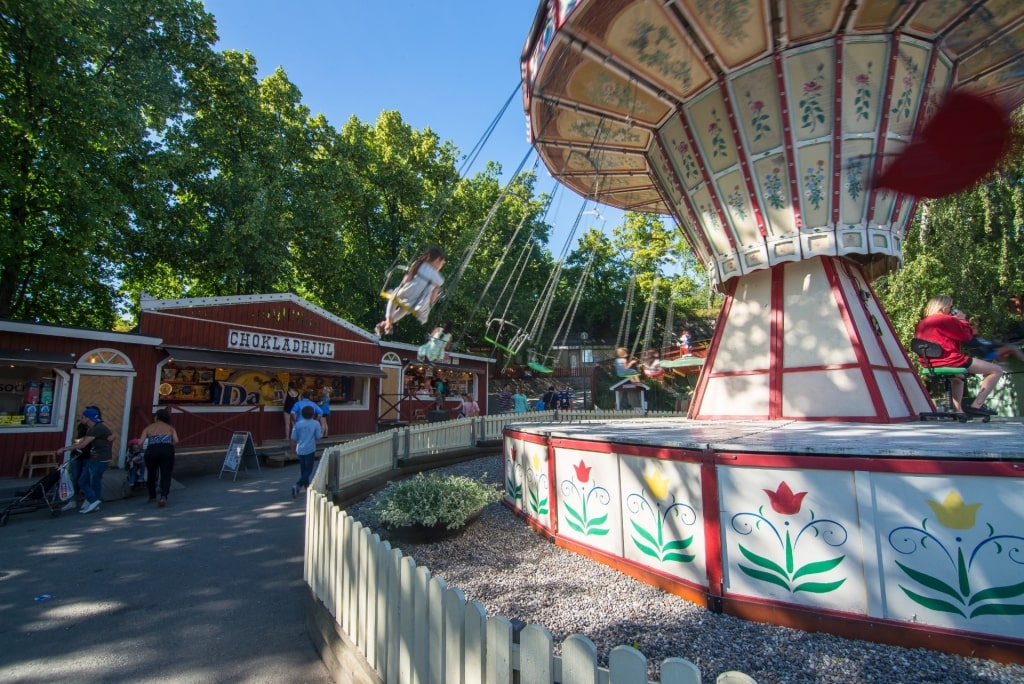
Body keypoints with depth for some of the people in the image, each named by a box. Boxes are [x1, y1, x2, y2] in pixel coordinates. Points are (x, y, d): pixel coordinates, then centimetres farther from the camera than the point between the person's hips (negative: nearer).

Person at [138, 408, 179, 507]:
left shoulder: (149, 427, 18)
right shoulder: (170, 427, 18)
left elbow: (140, 442, 4)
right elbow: (176, 441, 1)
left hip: (152, 450, 1)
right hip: (167, 450, -1)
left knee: (151, 474, 21)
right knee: (166, 475, 2)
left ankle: (152, 496, 33)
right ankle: (163, 497, -16)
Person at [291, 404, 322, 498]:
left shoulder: (298, 424, 0)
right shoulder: (316, 423, -8)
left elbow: (293, 438, 3)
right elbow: (318, 436, -6)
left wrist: (293, 448, 17)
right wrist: (322, 434, 16)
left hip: (300, 450, 4)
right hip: (310, 450, -4)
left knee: (303, 468, 20)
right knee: (308, 470, 1)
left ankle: (306, 485, 36)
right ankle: (297, 486, -17)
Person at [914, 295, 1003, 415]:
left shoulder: (921, 324, 15)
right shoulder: (946, 320, -9)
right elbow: (967, 335, -3)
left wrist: (957, 320, 23)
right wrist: (962, 319, 11)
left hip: (931, 364, 9)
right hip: (950, 361, -9)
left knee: (958, 378, 40)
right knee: (997, 370, 2)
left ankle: (959, 411, 34)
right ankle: (976, 405, -2)